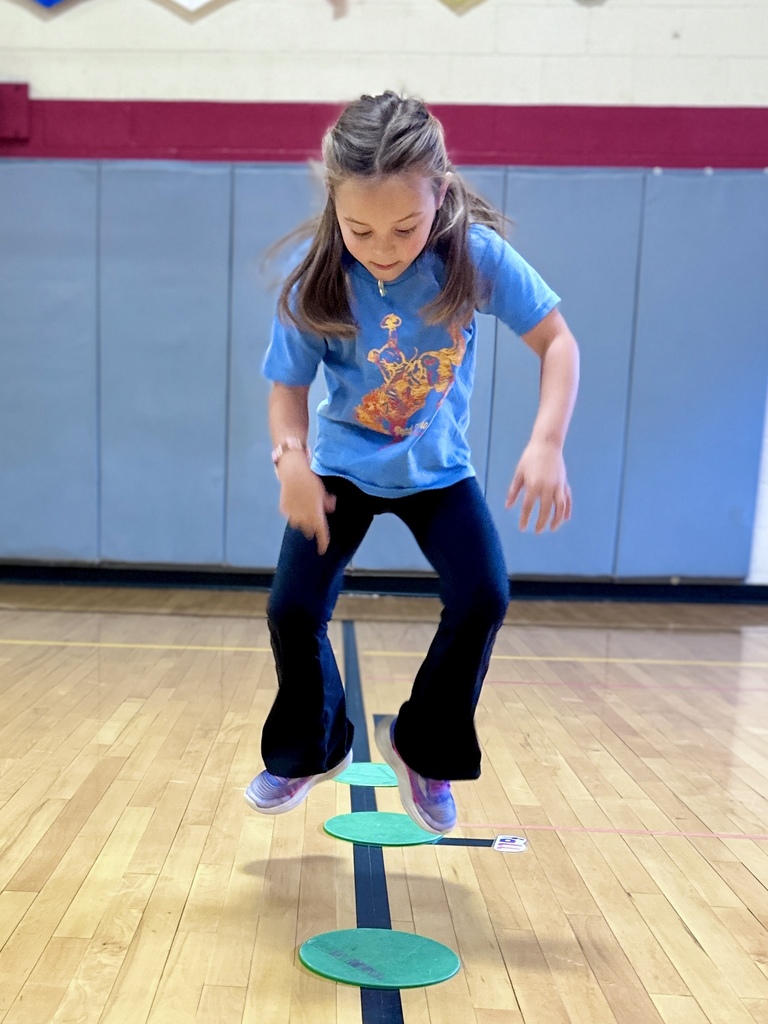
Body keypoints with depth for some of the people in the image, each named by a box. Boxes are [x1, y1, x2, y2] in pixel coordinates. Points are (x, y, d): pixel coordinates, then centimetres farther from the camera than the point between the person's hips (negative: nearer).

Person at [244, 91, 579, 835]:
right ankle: (312, 750, 23)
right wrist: (291, 457, -34)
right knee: (292, 609, -8)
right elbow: (288, 389, -12)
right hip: (343, 468, 0)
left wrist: (546, 442, -30)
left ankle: (423, 747, 11)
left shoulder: (476, 253, -23)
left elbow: (556, 340, -15)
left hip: (438, 469, 0)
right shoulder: (315, 286, -22)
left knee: (482, 596, -17)